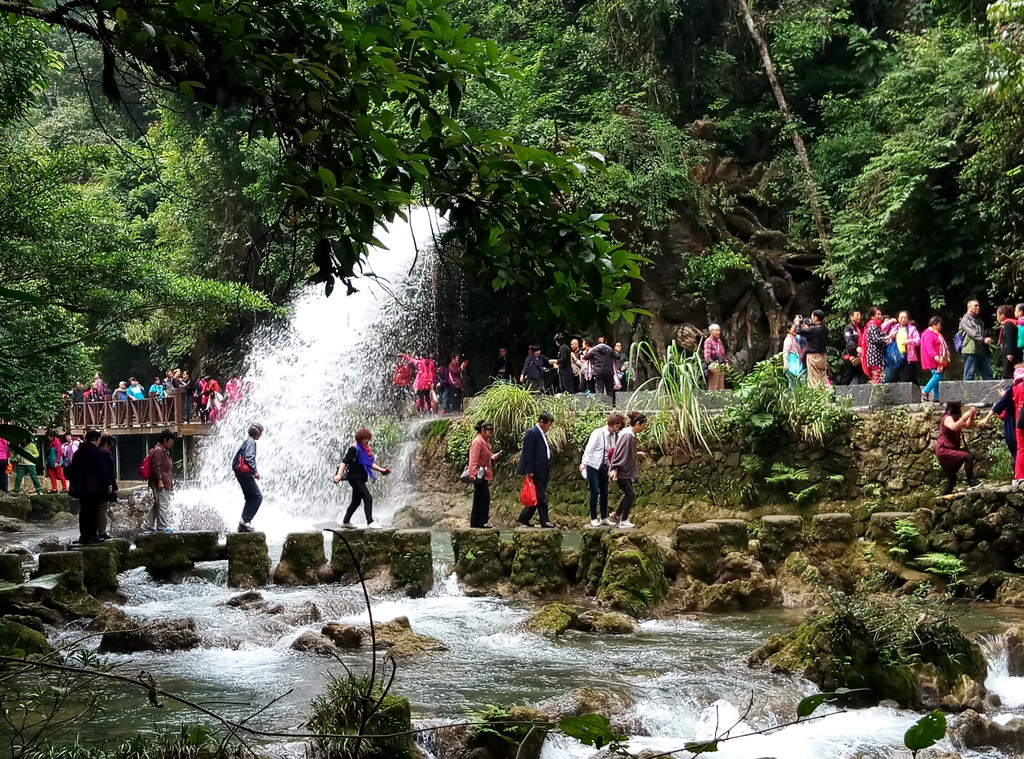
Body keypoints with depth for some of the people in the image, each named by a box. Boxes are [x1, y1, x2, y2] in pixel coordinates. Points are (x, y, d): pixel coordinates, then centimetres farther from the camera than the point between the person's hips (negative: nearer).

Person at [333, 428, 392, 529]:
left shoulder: (364, 449, 13)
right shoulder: (354, 448, -13)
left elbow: (370, 464, 22)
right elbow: (344, 462, -19)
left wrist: (381, 469, 16)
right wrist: (339, 475, -28)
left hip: (360, 479, 10)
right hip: (355, 478, -10)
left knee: (356, 501, 15)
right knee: (368, 498, -15)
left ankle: (346, 522, 24)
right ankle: (370, 522, -17)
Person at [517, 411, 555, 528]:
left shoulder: (542, 434, 17)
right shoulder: (531, 433, -13)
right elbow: (528, 453, -16)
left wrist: (548, 469, 18)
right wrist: (529, 471, -19)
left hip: (542, 471, 10)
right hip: (535, 471, -10)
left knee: (538, 497, 11)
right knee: (541, 497, -6)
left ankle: (523, 520, 17)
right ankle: (544, 521, -1)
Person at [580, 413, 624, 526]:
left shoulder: (613, 436, 6)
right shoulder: (598, 433, -13)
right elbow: (589, 449, -18)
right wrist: (584, 463, -28)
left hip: (604, 468, 7)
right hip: (593, 466, -7)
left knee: (604, 493, 8)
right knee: (595, 492, -6)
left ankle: (604, 518, 16)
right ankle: (593, 519, 1)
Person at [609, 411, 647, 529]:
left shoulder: (631, 435, 8)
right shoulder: (627, 435, -22)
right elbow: (620, 453, -25)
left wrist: (637, 455, 27)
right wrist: (614, 468, -26)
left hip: (626, 470, 10)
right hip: (620, 471, -10)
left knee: (628, 494, 17)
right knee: (630, 494, -4)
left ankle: (618, 514, 33)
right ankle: (623, 521, 4)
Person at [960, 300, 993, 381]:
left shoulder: (978, 319, 24)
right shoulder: (965, 319, -4)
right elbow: (972, 332, -19)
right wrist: (983, 339, -32)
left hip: (982, 350, 8)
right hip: (971, 351, -8)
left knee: (988, 374, 5)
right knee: (969, 375, -7)